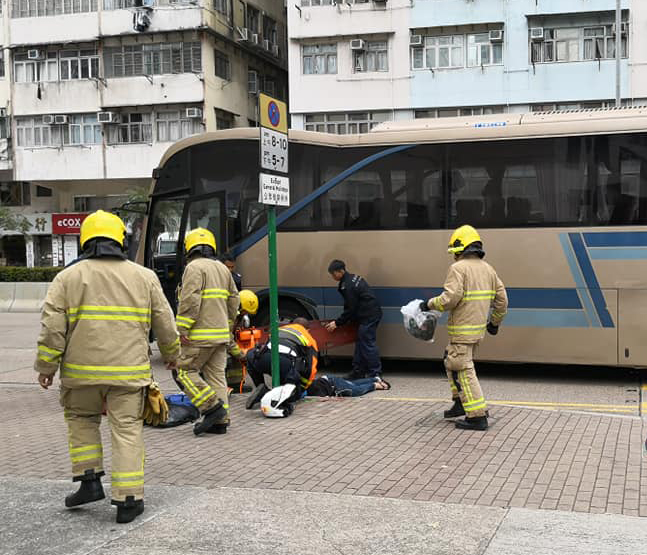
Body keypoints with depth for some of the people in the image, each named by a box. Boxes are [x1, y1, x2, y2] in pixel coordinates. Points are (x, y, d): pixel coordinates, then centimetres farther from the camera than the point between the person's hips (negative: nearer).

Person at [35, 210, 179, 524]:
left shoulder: (68, 277, 1)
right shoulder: (144, 277, 6)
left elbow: (52, 327, -4)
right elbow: (164, 322, 11)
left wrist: (46, 366, 4)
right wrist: (171, 353, 26)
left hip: (81, 371, 0)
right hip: (128, 372, 0)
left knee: (81, 419, 23)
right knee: (127, 431, 5)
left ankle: (90, 480, 16)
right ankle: (128, 500, 5)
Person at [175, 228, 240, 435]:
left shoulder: (194, 267, -9)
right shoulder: (223, 268, 16)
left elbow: (190, 301, -19)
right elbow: (233, 300, 19)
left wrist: (182, 330, -17)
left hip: (200, 335, -8)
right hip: (221, 334, 8)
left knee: (185, 371, 0)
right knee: (216, 375, 10)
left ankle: (212, 407, -9)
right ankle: (220, 420, 9)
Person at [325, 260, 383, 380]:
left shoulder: (347, 286, -18)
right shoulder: (354, 277, 13)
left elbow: (350, 309, -16)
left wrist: (337, 323, -8)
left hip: (369, 316, -11)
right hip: (374, 313, 11)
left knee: (367, 344, -7)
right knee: (360, 342, 14)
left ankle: (375, 373, -4)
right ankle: (358, 371, 20)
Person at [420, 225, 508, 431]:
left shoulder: (459, 268, -13)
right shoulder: (488, 269, 12)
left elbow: (450, 298, -22)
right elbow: (501, 300, 13)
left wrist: (430, 304, -6)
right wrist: (495, 322, 25)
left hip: (462, 329, -9)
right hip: (478, 328, 9)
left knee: (463, 370, -4)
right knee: (452, 362, 23)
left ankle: (477, 416, -5)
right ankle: (461, 402, 28)